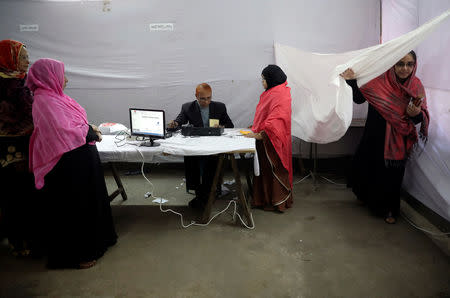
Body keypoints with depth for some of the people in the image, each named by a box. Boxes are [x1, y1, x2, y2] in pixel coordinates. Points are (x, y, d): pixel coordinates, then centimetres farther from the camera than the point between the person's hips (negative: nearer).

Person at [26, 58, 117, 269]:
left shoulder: (54, 97, 11)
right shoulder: (44, 101, -18)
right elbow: (64, 133, -26)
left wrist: (89, 129, 3)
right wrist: (90, 132, -12)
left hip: (82, 159, 10)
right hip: (69, 166, -10)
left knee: (88, 201, 20)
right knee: (73, 206, 3)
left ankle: (92, 241, 38)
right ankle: (73, 255, 20)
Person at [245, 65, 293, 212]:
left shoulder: (281, 95, -17)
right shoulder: (271, 92, 14)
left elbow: (276, 120, -27)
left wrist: (260, 134, -30)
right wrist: (255, 126, 14)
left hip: (272, 140, -9)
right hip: (264, 139, 9)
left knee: (274, 169, 0)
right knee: (264, 168, 14)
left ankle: (278, 201, 13)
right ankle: (264, 199, 25)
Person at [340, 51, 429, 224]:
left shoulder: (416, 86, -7)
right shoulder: (380, 80, -11)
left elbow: (420, 118, -4)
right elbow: (359, 99, -12)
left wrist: (416, 114, -26)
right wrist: (351, 82, -26)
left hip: (398, 140, 1)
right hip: (376, 136, 0)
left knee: (392, 174, 10)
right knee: (369, 167, 13)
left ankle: (388, 209, 31)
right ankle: (367, 197, 42)